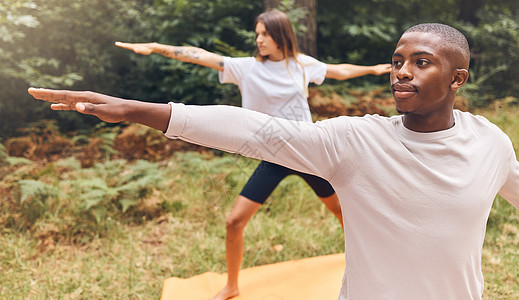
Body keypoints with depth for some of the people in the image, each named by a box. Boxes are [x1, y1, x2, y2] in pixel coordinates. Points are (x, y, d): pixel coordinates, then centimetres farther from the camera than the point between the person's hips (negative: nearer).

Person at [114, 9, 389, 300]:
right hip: (273, 158, -1)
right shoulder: (248, 67, -8)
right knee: (235, 222, -6)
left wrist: (373, 69, 25)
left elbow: (339, 71, 16)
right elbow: (202, 56, -16)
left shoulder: (302, 64, -1)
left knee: (341, 208, 14)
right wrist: (155, 47, -23)